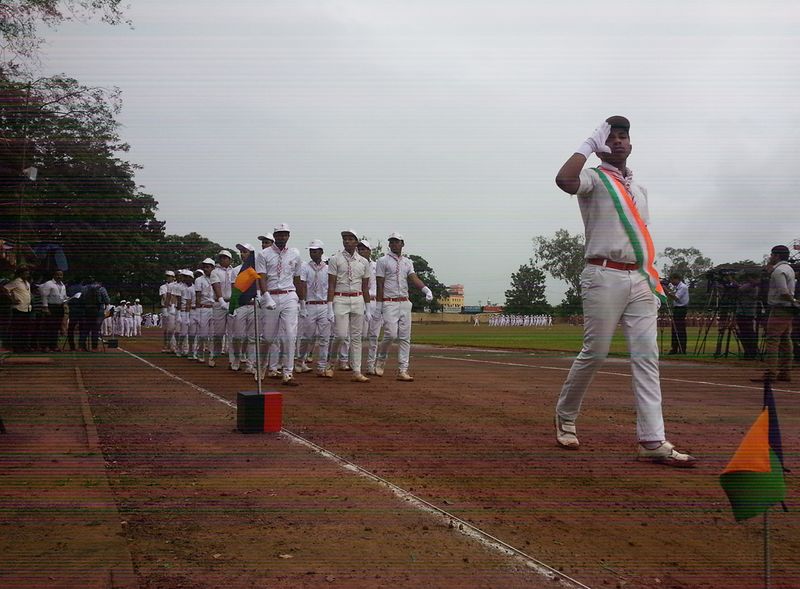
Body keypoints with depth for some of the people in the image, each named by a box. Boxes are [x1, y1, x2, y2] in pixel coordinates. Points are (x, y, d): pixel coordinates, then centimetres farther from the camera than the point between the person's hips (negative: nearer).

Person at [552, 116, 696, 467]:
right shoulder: (594, 179, 2)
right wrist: (589, 144, -11)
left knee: (646, 356, -2)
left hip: (640, 280, 6)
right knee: (595, 353, -4)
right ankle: (565, 416, 19)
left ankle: (652, 441, -4)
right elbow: (564, 180, -23)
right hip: (604, 277, -6)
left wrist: (654, 279, 16)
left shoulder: (639, 189, 23)